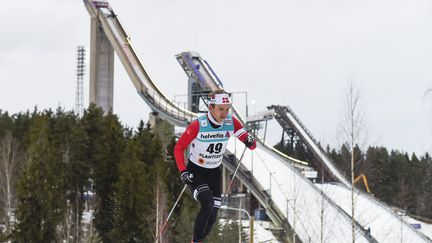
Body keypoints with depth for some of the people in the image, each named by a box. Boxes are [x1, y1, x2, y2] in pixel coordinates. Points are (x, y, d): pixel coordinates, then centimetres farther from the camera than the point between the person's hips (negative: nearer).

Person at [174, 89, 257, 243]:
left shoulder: (231, 122, -15)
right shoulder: (198, 125, -25)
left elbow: (251, 145, -11)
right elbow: (179, 148, -14)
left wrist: (249, 141, -35)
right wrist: (183, 171, -25)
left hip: (214, 172, 4)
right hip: (195, 171, -4)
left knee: (213, 216, 2)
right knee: (208, 205, -26)